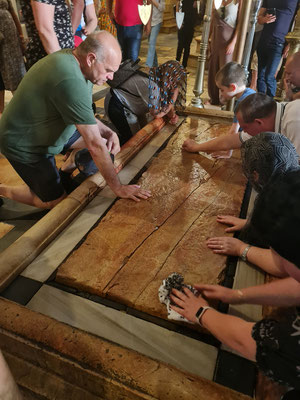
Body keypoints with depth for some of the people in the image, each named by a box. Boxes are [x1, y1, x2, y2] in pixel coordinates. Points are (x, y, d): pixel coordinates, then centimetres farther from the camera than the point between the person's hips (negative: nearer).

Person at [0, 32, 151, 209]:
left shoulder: (72, 57, -6)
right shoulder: (71, 81, -36)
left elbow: (83, 115, 6)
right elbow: (95, 146, -33)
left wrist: (109, 133, -9)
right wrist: (118, 188, -24)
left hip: (50, 128, 9)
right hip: (25, 146, -8)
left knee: (105, 140, 4)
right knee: (56, 201, 1)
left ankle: (63, 173, 22)